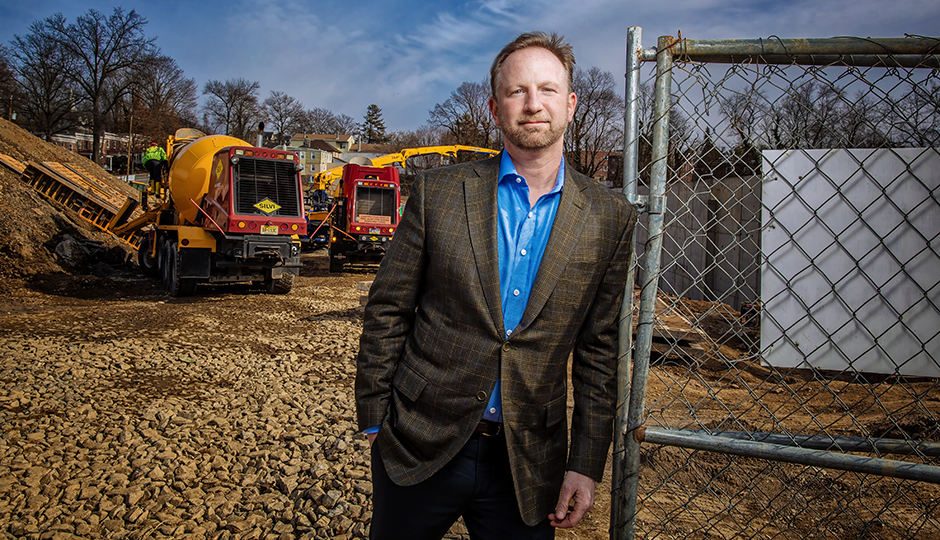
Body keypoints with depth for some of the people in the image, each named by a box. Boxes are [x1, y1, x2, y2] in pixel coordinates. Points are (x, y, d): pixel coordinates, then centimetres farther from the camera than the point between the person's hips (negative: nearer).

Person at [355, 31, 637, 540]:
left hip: (528, 464, 0)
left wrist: (585, 465, 0)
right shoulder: (438, 192, -4)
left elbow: (600, 349, 1)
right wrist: (374, 421, 0)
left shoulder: (610, 219, -2)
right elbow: (386, 311, -1)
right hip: (419, 447, 1)